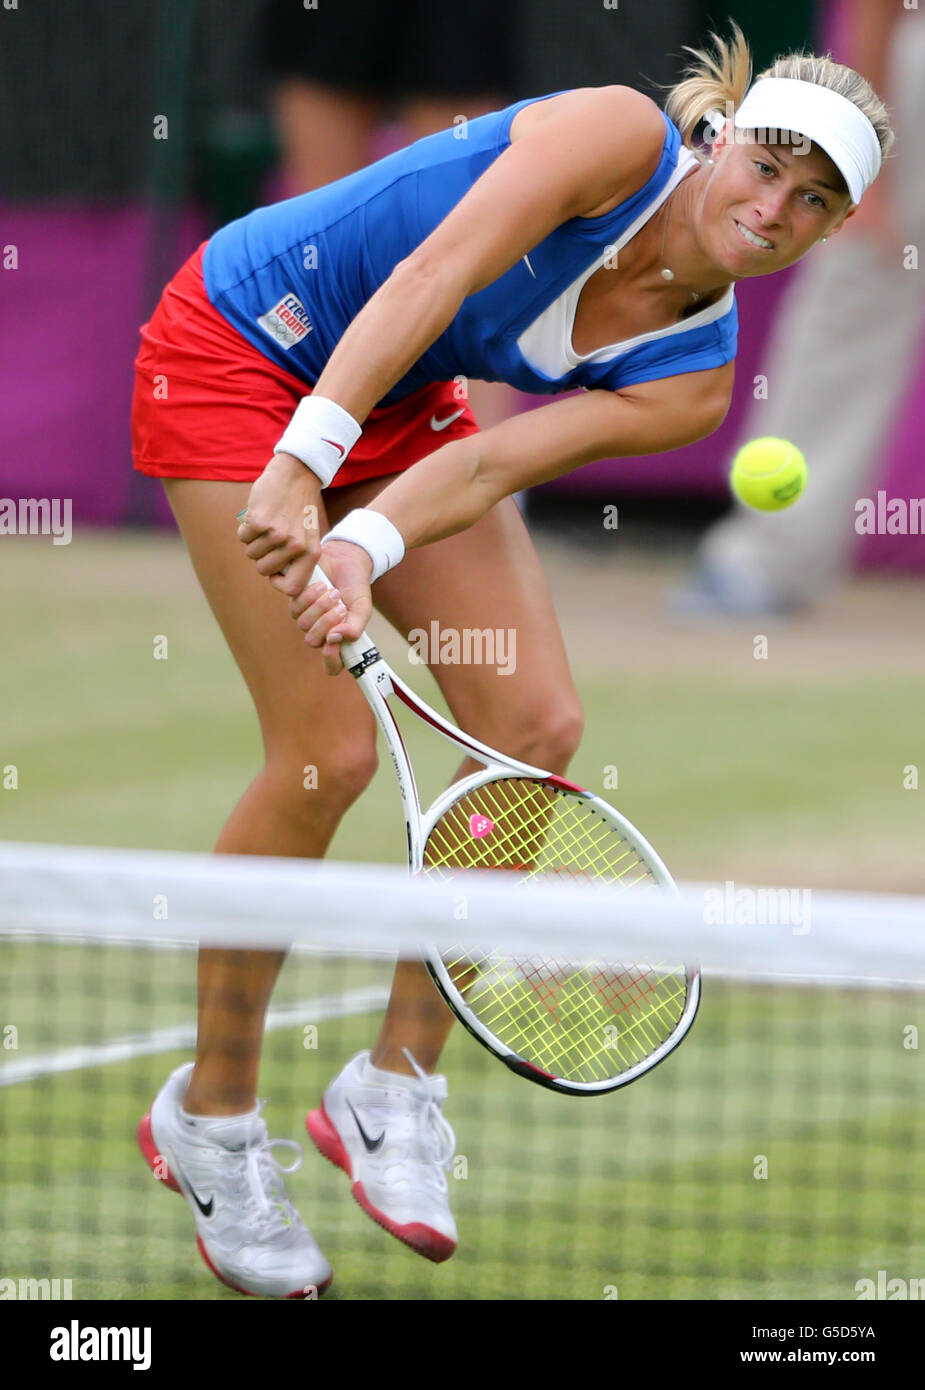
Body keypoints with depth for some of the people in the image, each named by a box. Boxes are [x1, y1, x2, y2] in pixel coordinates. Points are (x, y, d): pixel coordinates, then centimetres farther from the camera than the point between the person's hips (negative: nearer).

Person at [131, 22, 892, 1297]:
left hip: (400, 406, 7)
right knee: (331, 752, -14)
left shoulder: (687, 378, -8)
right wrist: (304, 461, -43)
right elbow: (430, 276, -33)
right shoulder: (620, 138, -24)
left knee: (536, 724, -6)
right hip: (240, 348, -7)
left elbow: (492, 468, -21)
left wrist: (369, 549, -39)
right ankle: (209, 1117, 3)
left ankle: (397, 1084, 9)